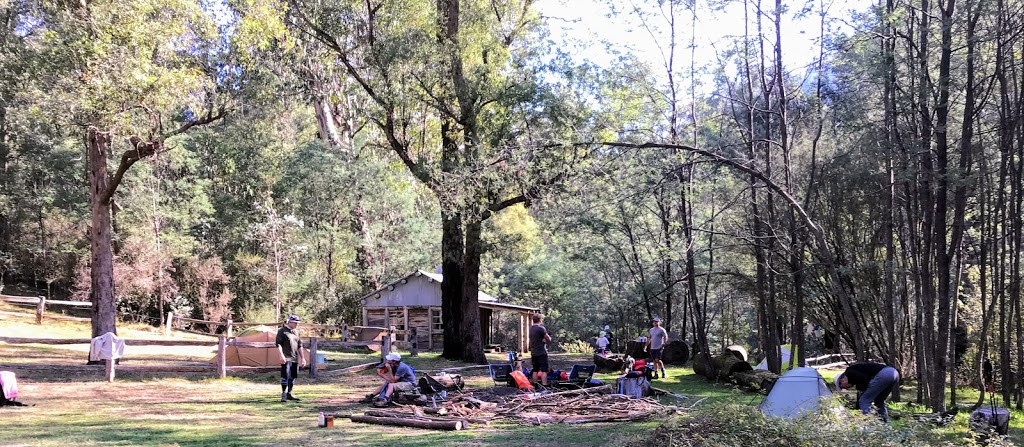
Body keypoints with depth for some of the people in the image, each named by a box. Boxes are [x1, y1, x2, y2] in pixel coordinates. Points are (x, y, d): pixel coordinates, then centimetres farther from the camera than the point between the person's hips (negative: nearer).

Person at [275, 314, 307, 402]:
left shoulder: (296, 332, 17)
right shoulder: (282, 331, -4)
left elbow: (300, 345, 22)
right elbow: (278, 344, -11)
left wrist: (302, 357, 18)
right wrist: (281, 356, -20)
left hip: (295, 358, 7)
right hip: (286, 359, -7)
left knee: (293, 376, 9)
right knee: (285, 376, -10)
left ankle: (289, 394, 18)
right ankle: (283, 395, -4)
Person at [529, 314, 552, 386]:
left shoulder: (530, 328, 10)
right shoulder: (541, 328, -14)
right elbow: (549, 339, -11)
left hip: (533, 353, 7)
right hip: (541, 353, -7)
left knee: (535, 370, 12)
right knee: (544, 371, -6)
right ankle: (544, 386, -13)